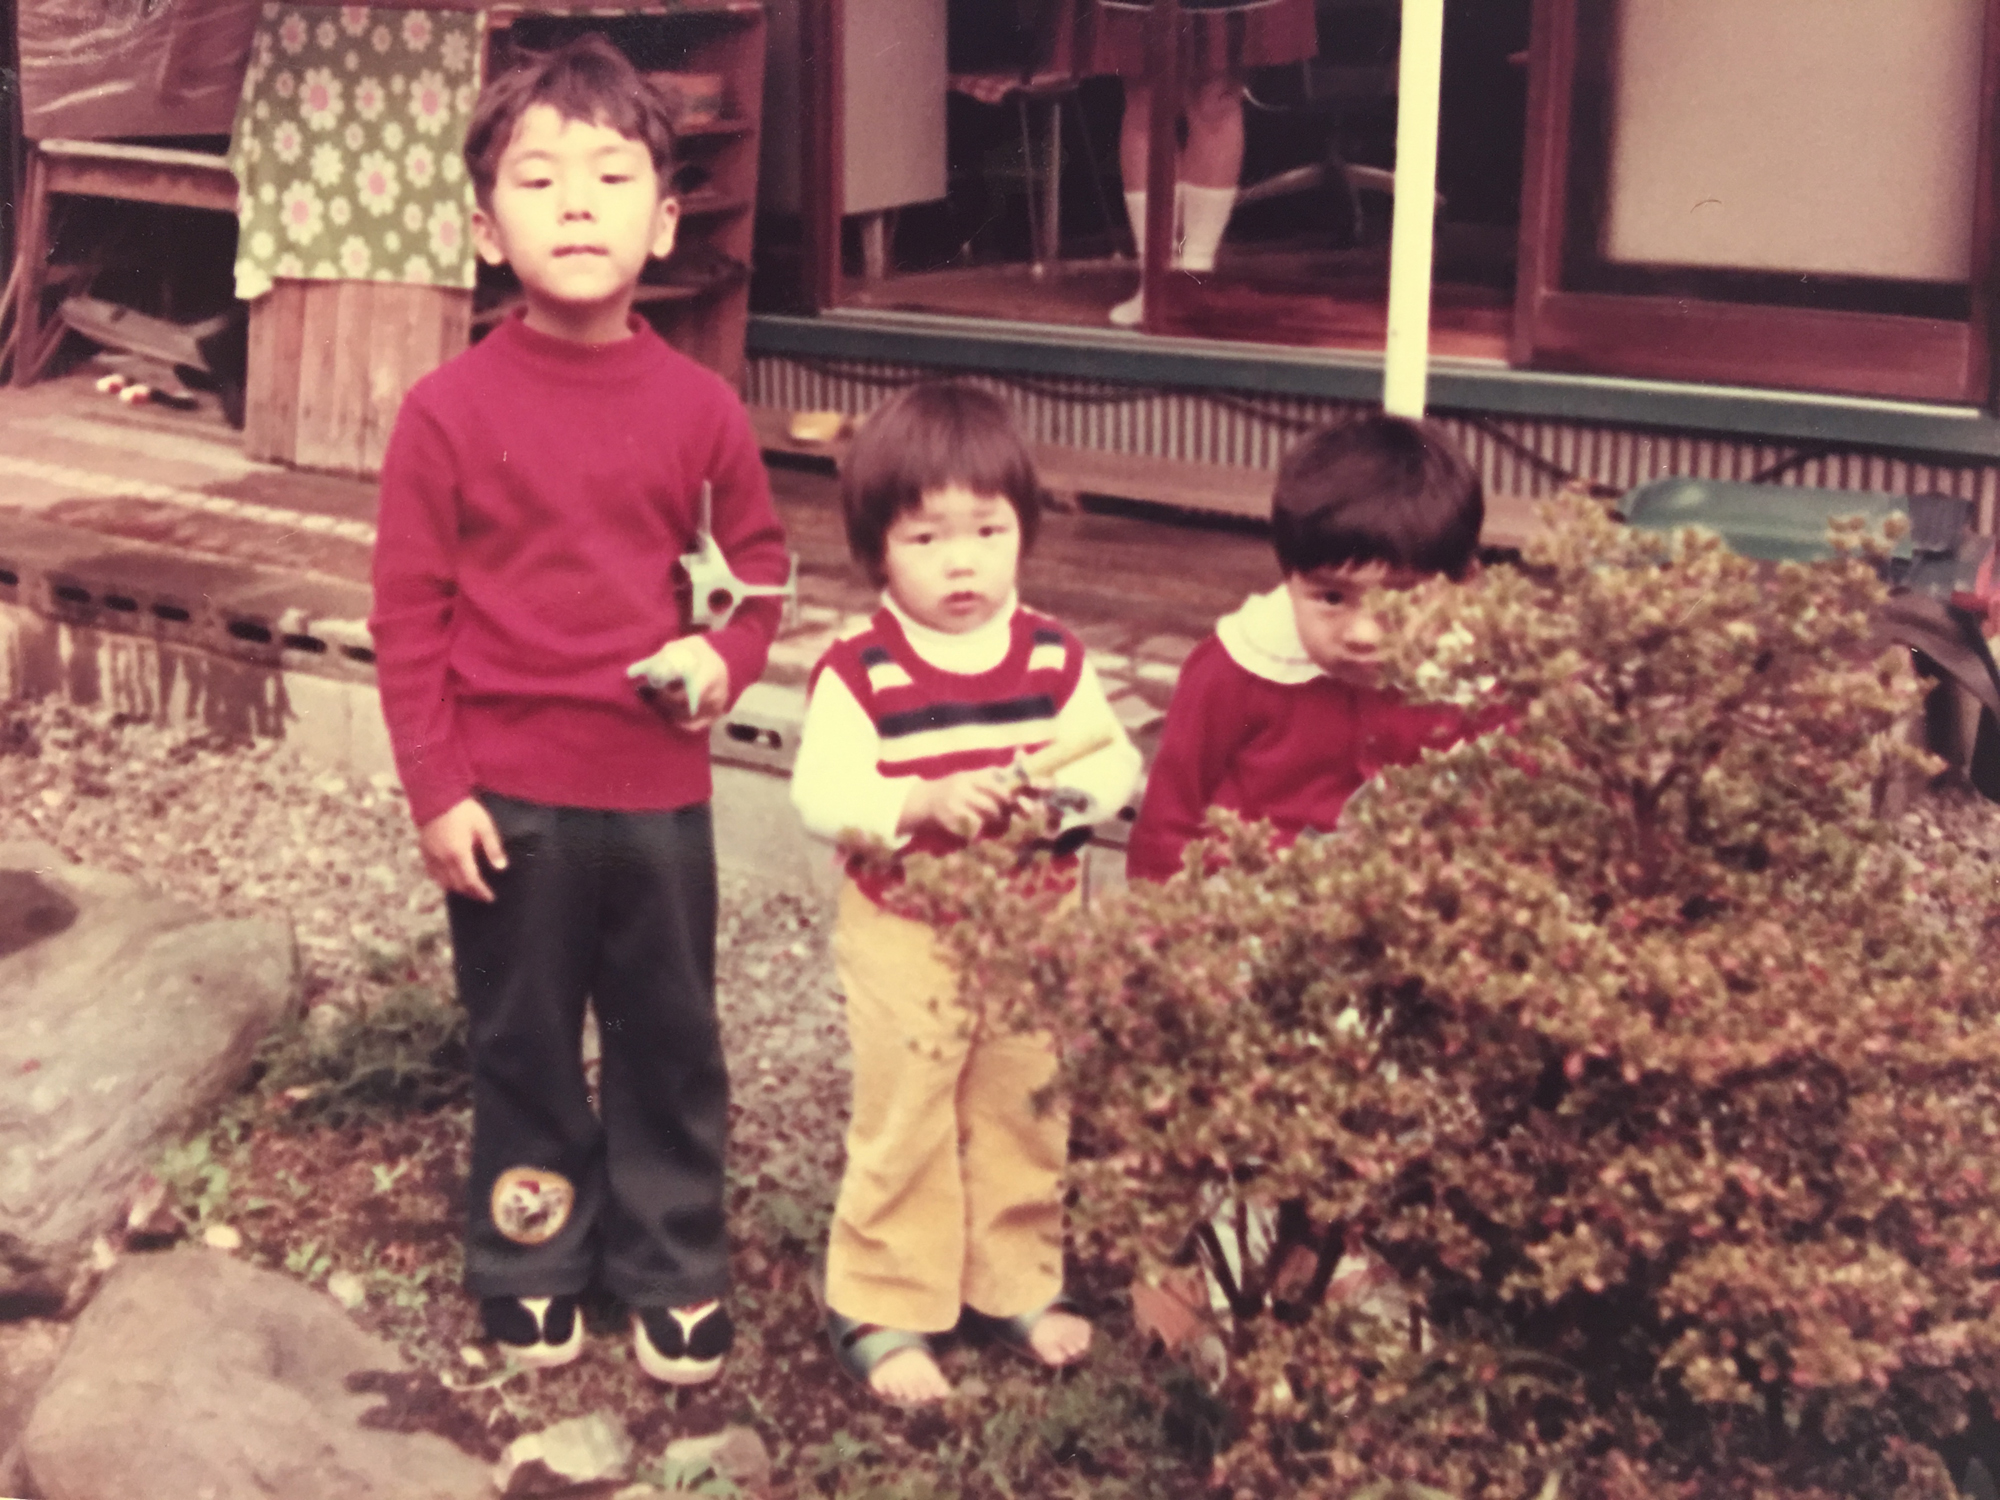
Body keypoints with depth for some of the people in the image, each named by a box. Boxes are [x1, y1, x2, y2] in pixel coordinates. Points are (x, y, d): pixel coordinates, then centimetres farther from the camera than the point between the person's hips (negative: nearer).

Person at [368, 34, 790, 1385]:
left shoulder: (699, 407, -3)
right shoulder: (450, 409, -9)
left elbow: (757, 559, 11)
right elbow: (408, 610, -6)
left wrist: (727, 656, -8)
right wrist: (436, 791, -7)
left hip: (659, 787, 2)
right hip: (507, 795, -2)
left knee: (671, 1042, 13)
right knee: (523, 1045, 14)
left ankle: (673, 1269, 30)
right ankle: (530, 1266, 32)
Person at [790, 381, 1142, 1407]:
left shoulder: (1054, 659, -1)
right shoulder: (858, 671, -13)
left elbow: (1115, 764, 0)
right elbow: (819, 797, -17)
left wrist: (1071, 777, -21)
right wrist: (923, 799, -31)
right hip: (904, 937, -4)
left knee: (1026, 1117, 16)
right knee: (902, 1128, 6)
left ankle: (1015, 1284, 34)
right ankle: (881, 1308, 19)